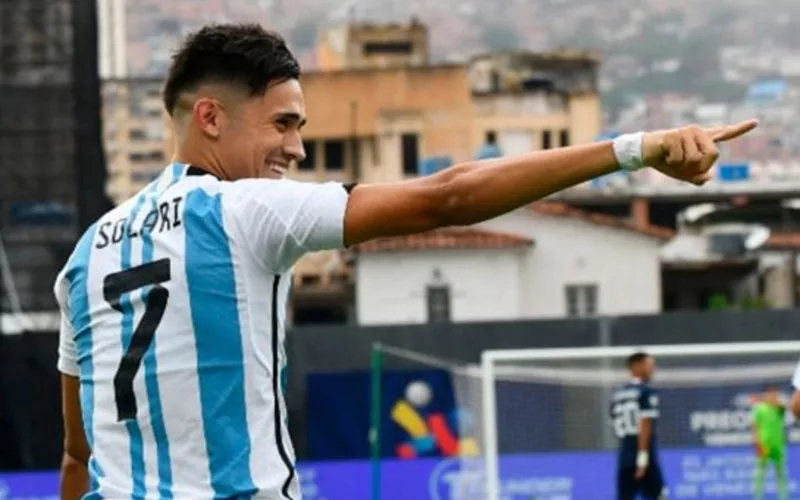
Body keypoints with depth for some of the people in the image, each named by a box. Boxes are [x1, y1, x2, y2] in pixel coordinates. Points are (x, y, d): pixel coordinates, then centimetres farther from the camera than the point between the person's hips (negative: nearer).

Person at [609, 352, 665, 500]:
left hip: (624, 456, 6)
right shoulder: (646, 392, -6)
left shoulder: (618, 394, 14)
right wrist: (643, 456, -17)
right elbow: (645, 425, -14)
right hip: (644, 457, -6)